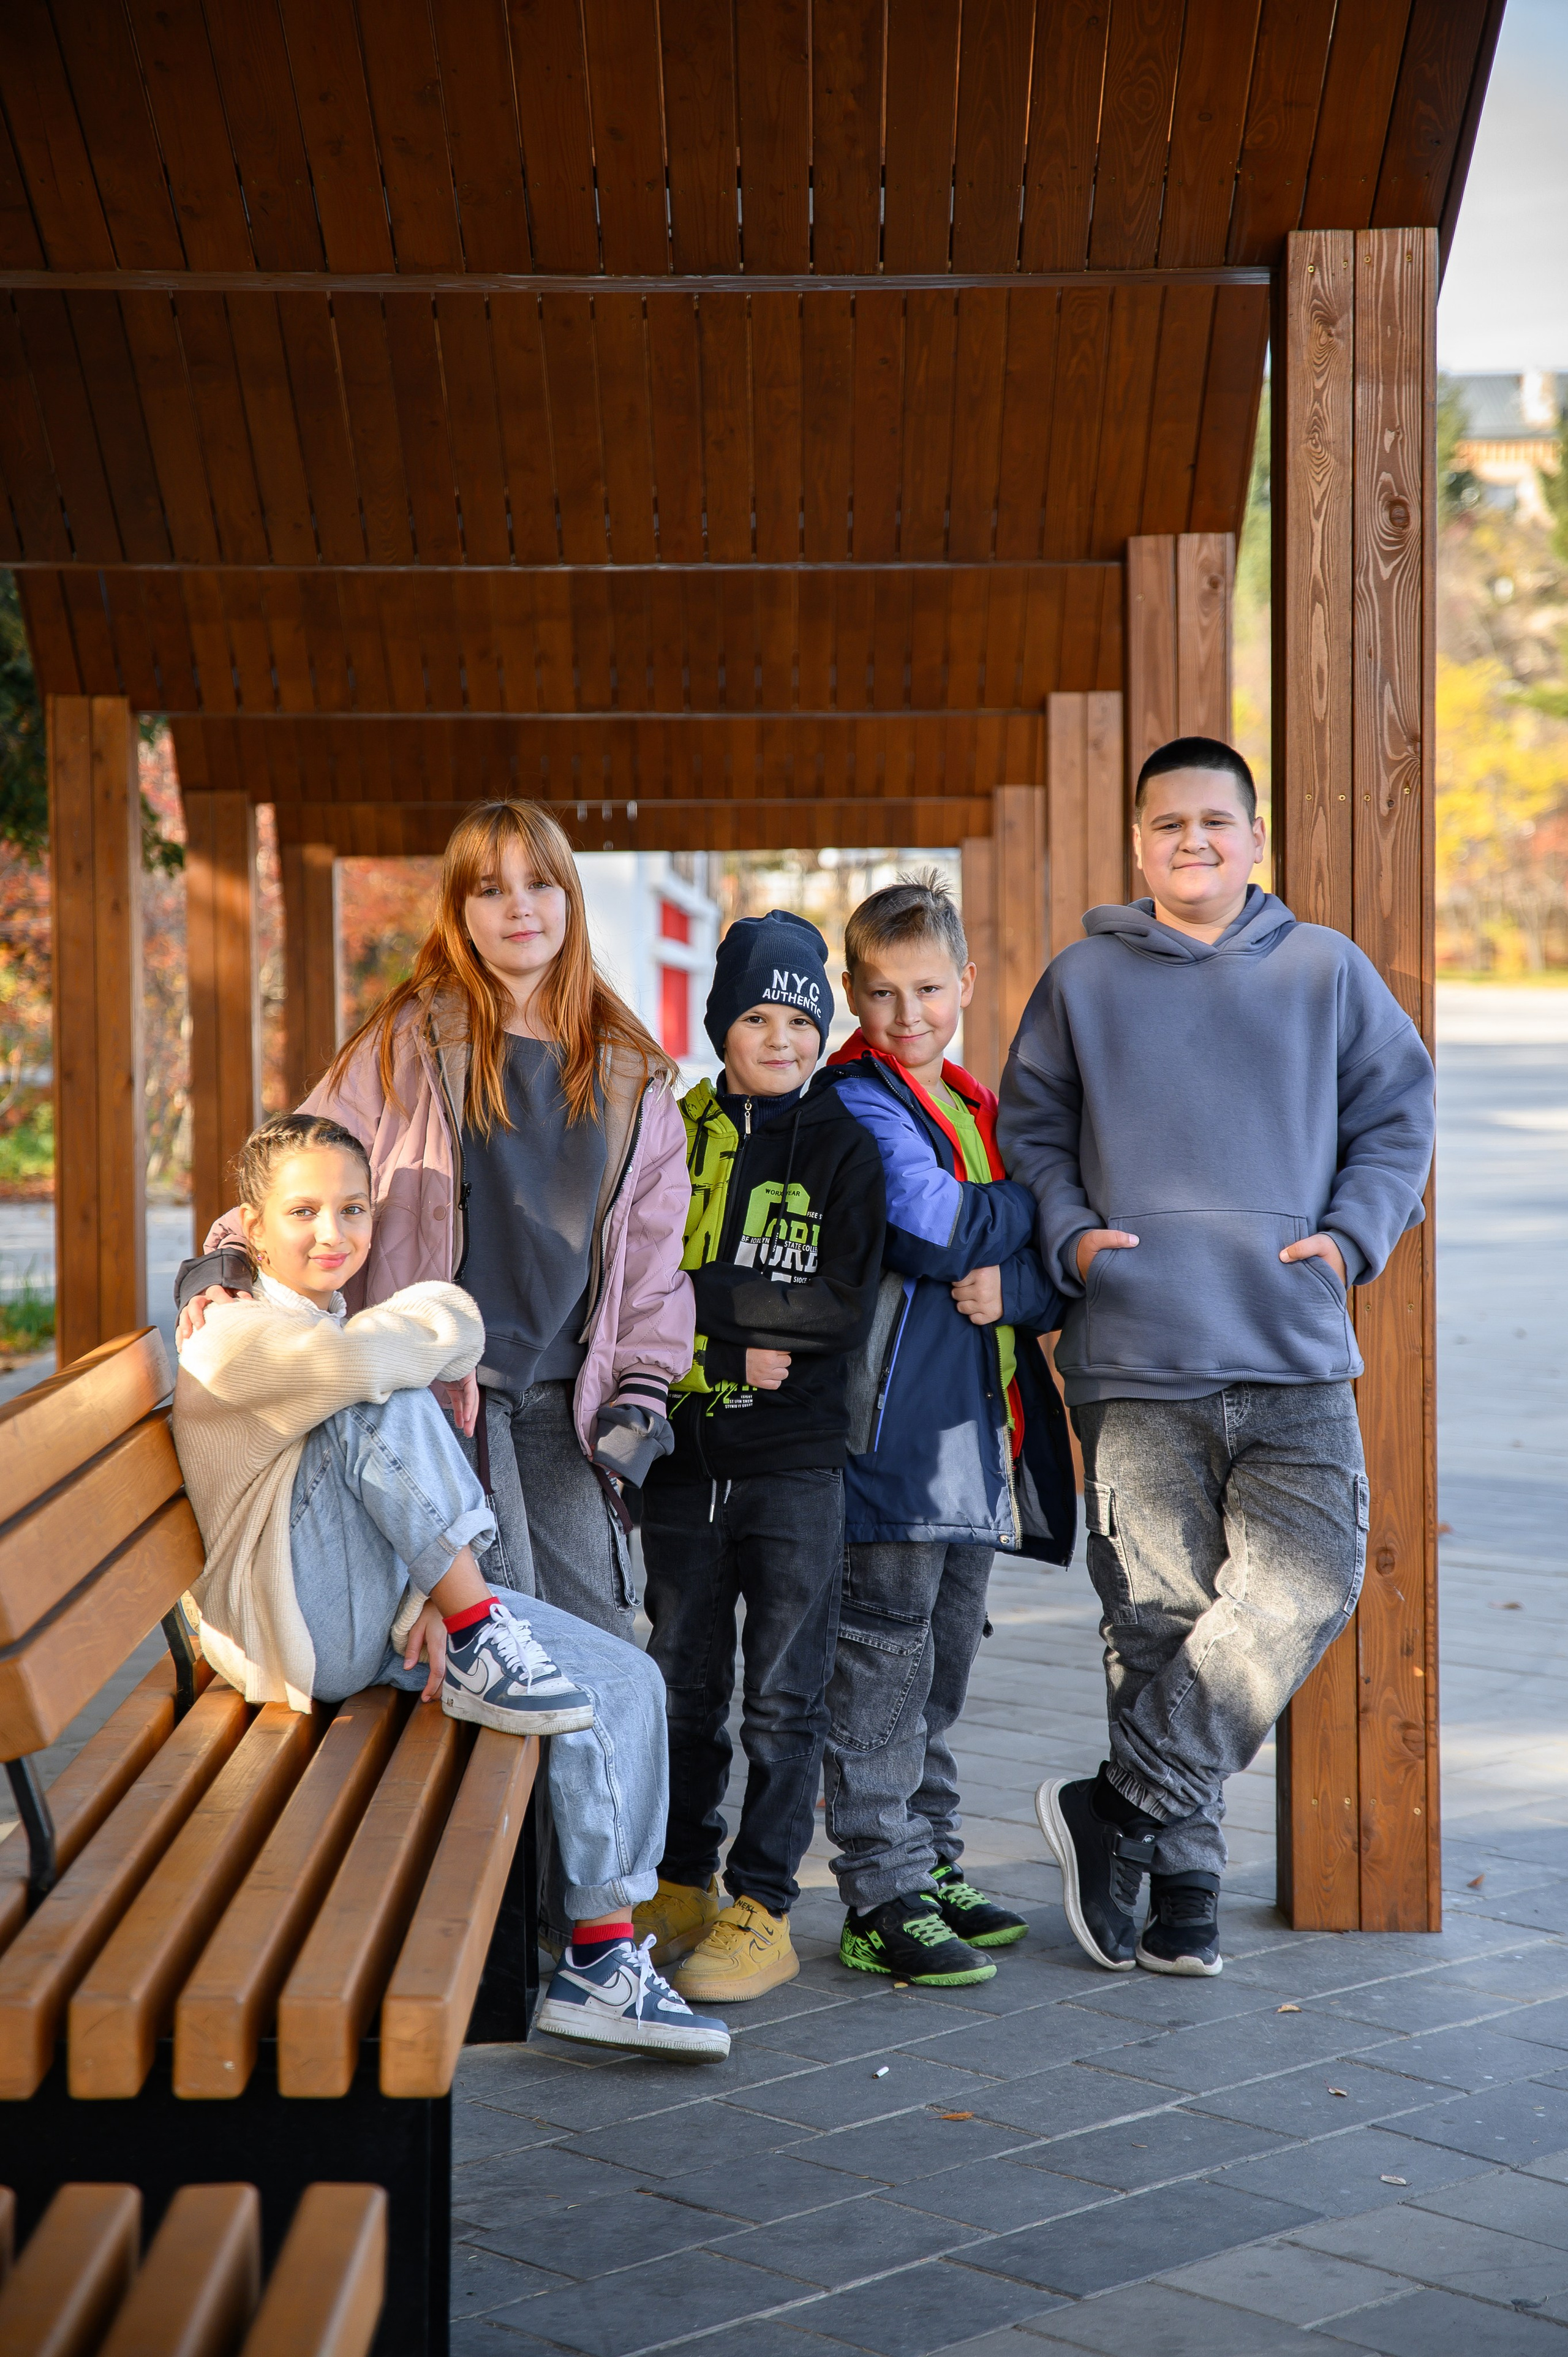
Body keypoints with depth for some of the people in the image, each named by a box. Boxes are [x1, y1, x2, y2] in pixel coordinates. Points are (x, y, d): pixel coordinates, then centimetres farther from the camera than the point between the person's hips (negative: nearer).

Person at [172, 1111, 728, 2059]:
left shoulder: (343, 1333, 19)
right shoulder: (238, 1336, -12)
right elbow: (365, 1361, -36)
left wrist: (428, 1600, -5)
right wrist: (445, 1324, -13)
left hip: (389, 1617, 9)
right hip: (300, 1630, -9)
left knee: (626, 1682, 2)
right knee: (388, 1403, -29)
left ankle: (604, 1962, 6)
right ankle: (479, 1644, -22)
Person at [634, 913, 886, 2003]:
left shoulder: (844, 1149, -1)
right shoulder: (673, 1136, 7)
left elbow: (845, 1308, -11)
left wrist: (701, 1298, -14)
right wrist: (732, 1351, -12)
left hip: (798, 1463, -3)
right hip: (686, 1457, 3)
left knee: (784, 1698, 1)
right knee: (684, 1687, 12)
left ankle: (763, 1910, 8)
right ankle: (683, 1884, 26)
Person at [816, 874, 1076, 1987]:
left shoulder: (983, 1113, 17)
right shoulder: (858, 1107, -6)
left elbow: (1057, 1275, 11)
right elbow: (932, 1228, -21)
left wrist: (1014, 1287, -11)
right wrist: (1033, 1201, -5)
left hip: (981, 1431, 8)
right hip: (894, 1425, -8)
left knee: (944, 1664, 15)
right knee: (884, 1665, -4)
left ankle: (933, 1870, 24)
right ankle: (882, 1899, 1)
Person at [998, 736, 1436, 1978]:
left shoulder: (1327, 971, 10)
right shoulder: (1083, 981, 10)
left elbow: (1399, 1112, 14)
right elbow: (1030, 1128, 16)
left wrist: (1354, 1233, -1)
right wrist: (1068, 1235, -1)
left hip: (1295, 1356, 1)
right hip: (1136, 1357, -1)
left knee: (1307, 1583, -14)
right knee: (1157, 1614, 0)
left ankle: (1123, 1807, -4)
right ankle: (1181, 1881, 10)